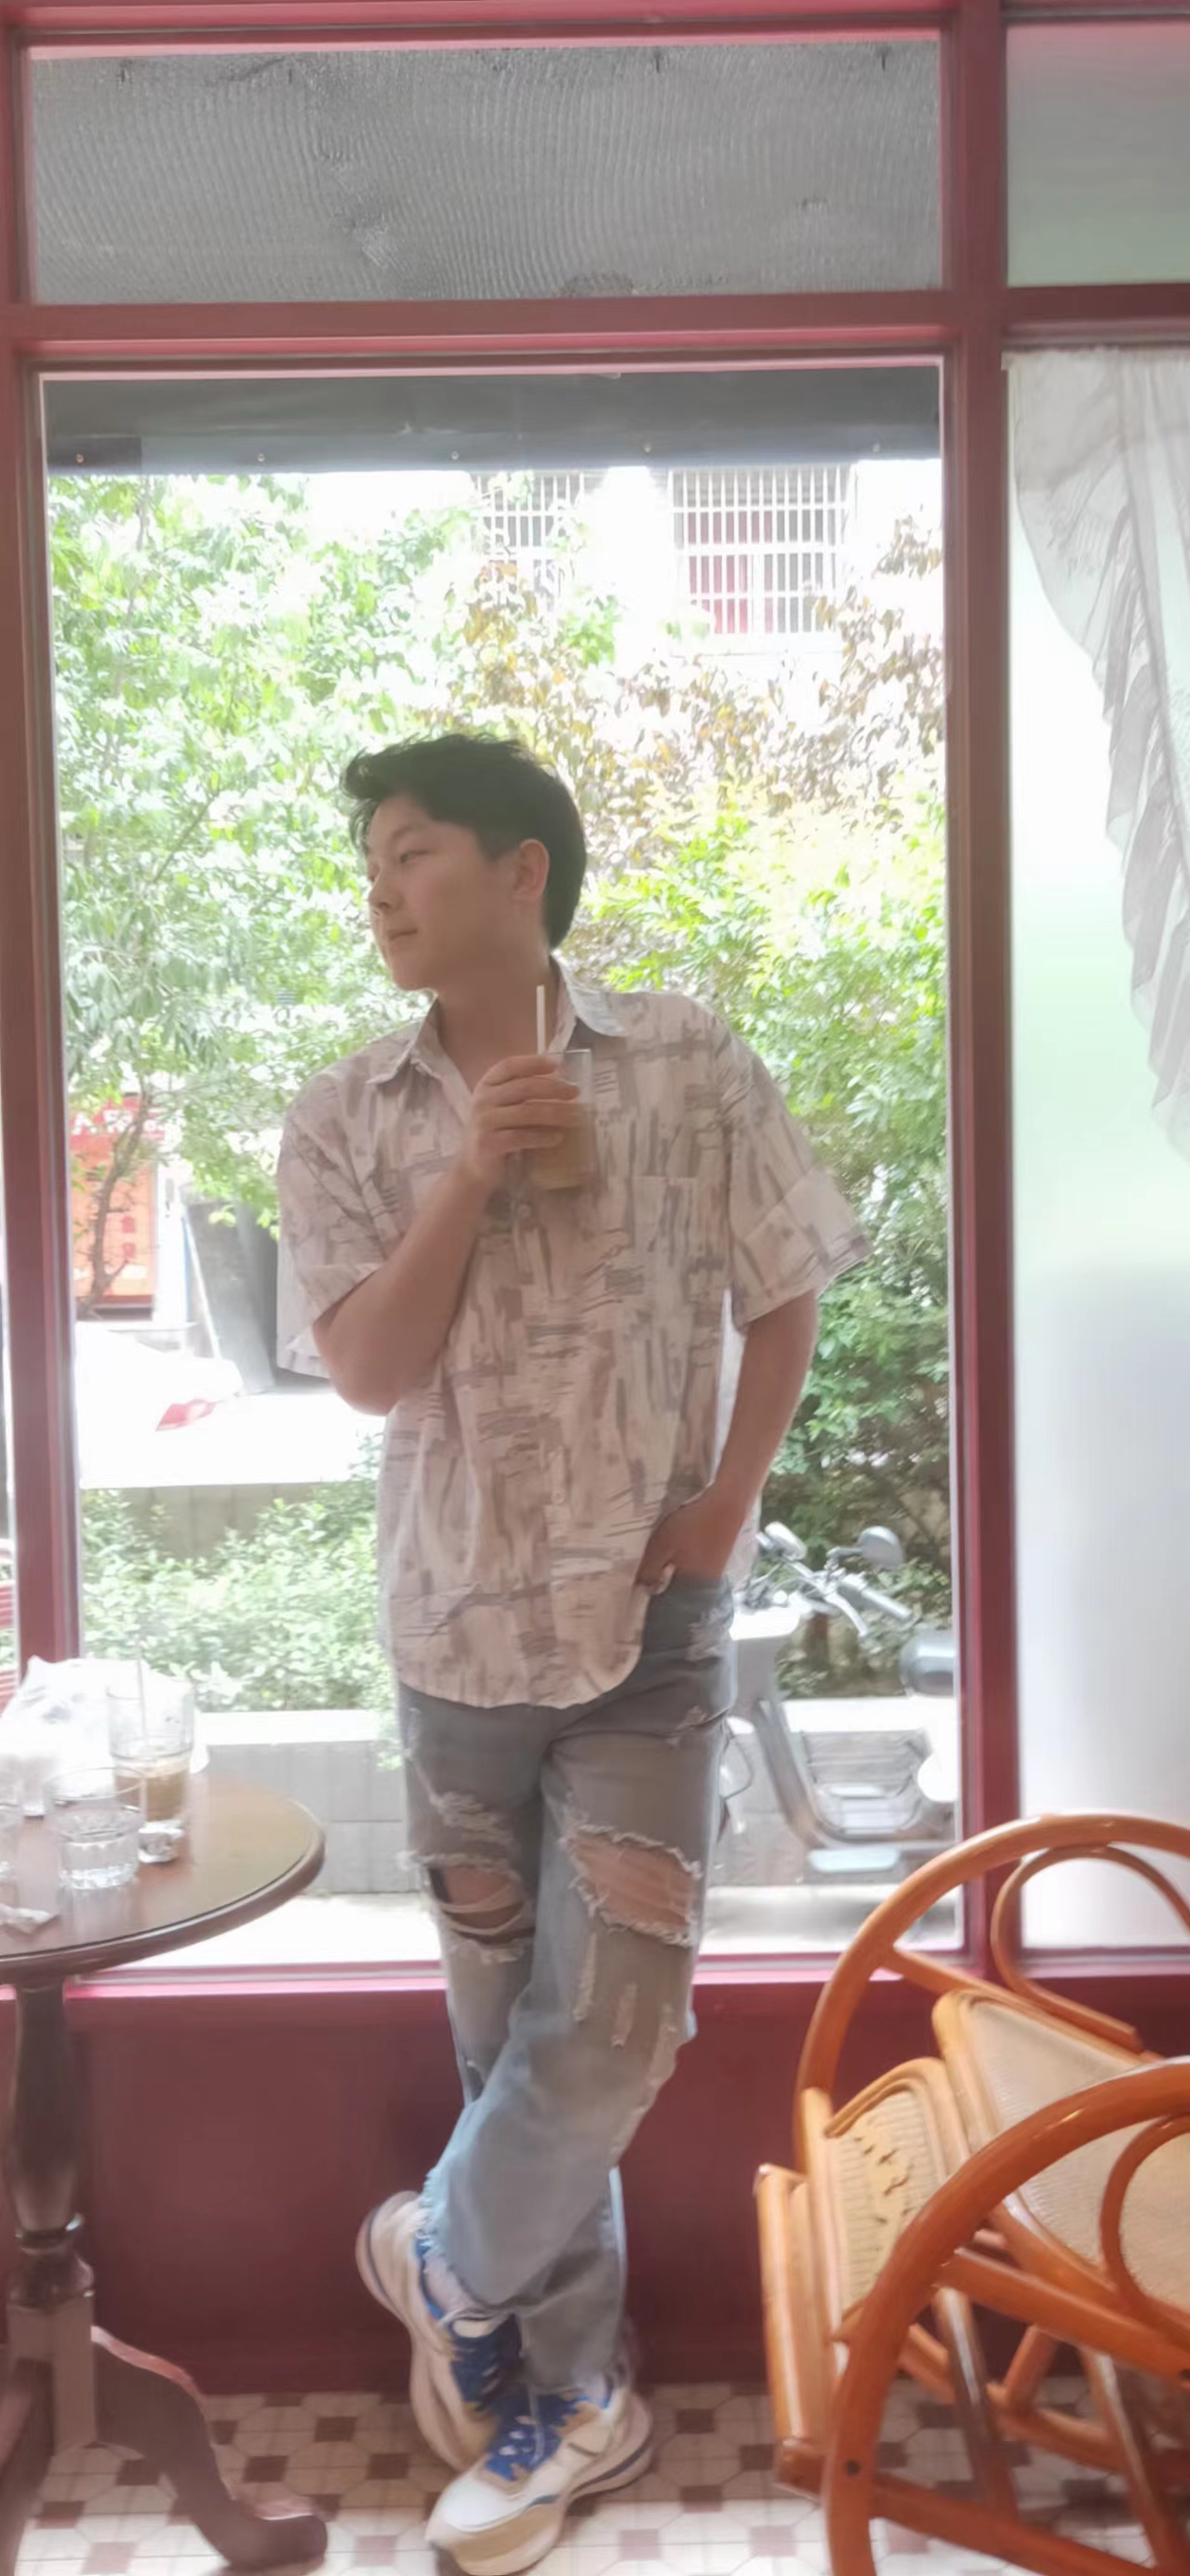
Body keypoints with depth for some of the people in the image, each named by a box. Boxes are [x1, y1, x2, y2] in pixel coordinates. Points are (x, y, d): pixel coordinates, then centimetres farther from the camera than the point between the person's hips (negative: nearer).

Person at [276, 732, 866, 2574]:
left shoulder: (690, 1068, -4)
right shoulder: (344, 1123, -1)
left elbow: (782, 1303, 3)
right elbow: (367, 1370, -9)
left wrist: (729, 1503, -7)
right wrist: (473, 1177, -18)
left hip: (650, 1629, -2)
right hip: (460, 1634, 2)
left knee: (603, 2029, -3)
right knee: (509, 2025, 14)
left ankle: (447, 2266, 29)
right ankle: (574, 2396, 35)